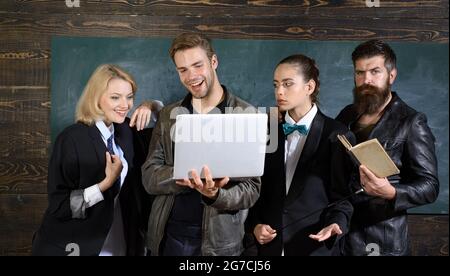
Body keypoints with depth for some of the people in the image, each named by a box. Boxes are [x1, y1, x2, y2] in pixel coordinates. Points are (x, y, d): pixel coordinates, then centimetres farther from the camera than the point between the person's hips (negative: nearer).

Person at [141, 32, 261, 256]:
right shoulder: (168, 115, 5)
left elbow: (251, 189, -8)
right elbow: (149, 177, -1)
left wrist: (216, 195, -27)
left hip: (220, 240, -3)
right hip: (170, 236, 3)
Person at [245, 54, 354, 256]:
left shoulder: (337, 135, -6)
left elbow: (343, 193, -6)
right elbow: (256, 188, 8)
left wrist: (336, 223, -22)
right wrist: (254, 225, -4)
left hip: (315, 245, -3)